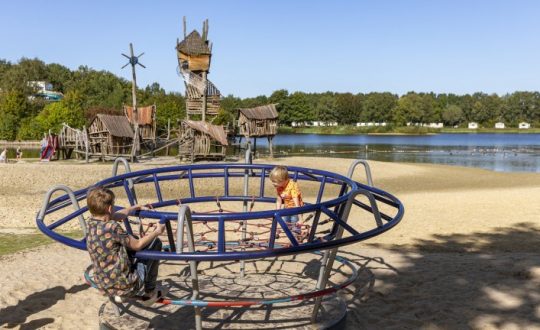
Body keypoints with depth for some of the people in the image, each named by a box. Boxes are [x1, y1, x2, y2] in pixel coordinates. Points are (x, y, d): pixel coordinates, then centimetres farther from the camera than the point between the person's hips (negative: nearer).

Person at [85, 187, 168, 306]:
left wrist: (137, 207, 31)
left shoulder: (91, 223, -2)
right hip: (126, 287, -7)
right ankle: (149, 291, 16)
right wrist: (157, 232, 3)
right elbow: (137, 245, -11)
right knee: (155, 242, 7)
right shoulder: (112, 227, -24)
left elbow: (118, 215, 16)